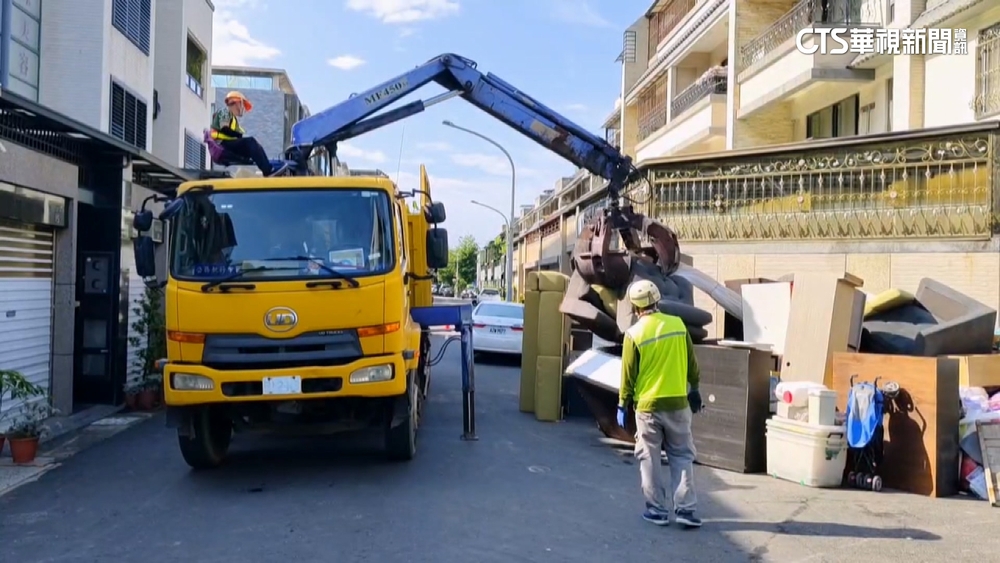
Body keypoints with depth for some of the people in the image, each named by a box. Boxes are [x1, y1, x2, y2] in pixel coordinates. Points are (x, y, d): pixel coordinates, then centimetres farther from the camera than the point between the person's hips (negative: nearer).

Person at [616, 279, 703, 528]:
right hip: (677, 402, 2)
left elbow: (628, 374, -6)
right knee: (682, 456, 12)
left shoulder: (634, 333, -10)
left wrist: (622, 405, 5)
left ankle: (657, 510, 14)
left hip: (647, 405, -2)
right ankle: (684, 509, 8)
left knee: (650, 459, 9)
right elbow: (691, 362, 6)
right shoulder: (677, 324, -2)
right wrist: (694, 388, 21)